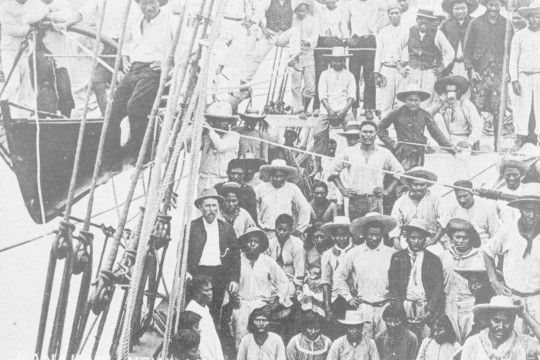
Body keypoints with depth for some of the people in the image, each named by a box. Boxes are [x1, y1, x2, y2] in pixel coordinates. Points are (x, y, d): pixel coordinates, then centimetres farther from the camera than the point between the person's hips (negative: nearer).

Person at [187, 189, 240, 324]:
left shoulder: (227, 229, 10)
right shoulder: (191, 227, 4)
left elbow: (235, 256, 10)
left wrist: (234, 279, 2)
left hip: (219, 277, 2)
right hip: (197, 275, -2)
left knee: (215, 313, -1)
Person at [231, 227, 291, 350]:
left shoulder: (268, 262, 5)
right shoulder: (238, 260, 4)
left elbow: (283, 281, 13)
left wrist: (278, 297, 3)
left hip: (262, 304, 0)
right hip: (241, 304, 0)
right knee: (240, 341, -8)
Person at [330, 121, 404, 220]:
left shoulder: (384, 154, 8)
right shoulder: (349, 152, 7)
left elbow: (399, 172, 15)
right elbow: (333, 170, 14)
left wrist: (387, 190, 6)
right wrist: (342, 189, 5)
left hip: (375, 200, 0)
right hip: (354, 200, 0)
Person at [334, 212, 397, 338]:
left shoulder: (391, 254, 5)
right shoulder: (354, 253, 6)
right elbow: (339, 277, 13)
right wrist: (348, 298, 8)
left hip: (385, 307, 0)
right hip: (362, 307, 0)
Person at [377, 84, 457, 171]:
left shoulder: (424, 115, 5)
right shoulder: (398, 113, -3)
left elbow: (436, 133, 4)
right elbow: (381, 127, 4)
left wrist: (450, 147, -5)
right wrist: (390, 143, -4)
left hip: (419, 153, 3)